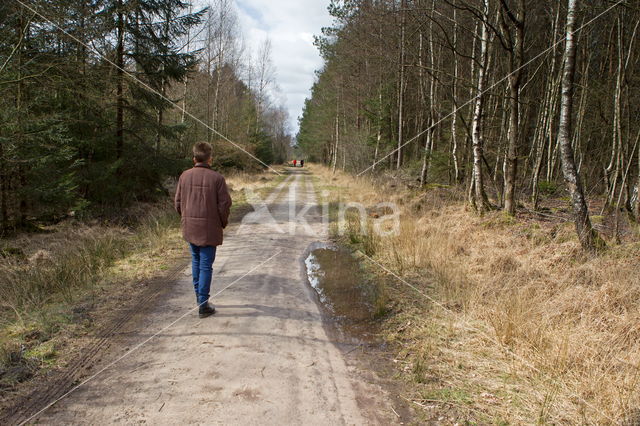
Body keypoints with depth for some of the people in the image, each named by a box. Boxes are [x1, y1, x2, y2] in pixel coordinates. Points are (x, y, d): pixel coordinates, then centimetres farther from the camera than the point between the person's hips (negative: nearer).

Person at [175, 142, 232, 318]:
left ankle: (199, 295, 28)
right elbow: (224, 204, -10)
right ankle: (203, 304, 4)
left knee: (196, 261, 20)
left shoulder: (185, 176, 1)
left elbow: (178, 202, 6)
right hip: (209, 229, -4)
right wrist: (223, 224, 6)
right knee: (206, 265, 1)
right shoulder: (217, 178, -11)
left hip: (189, 227, 4)